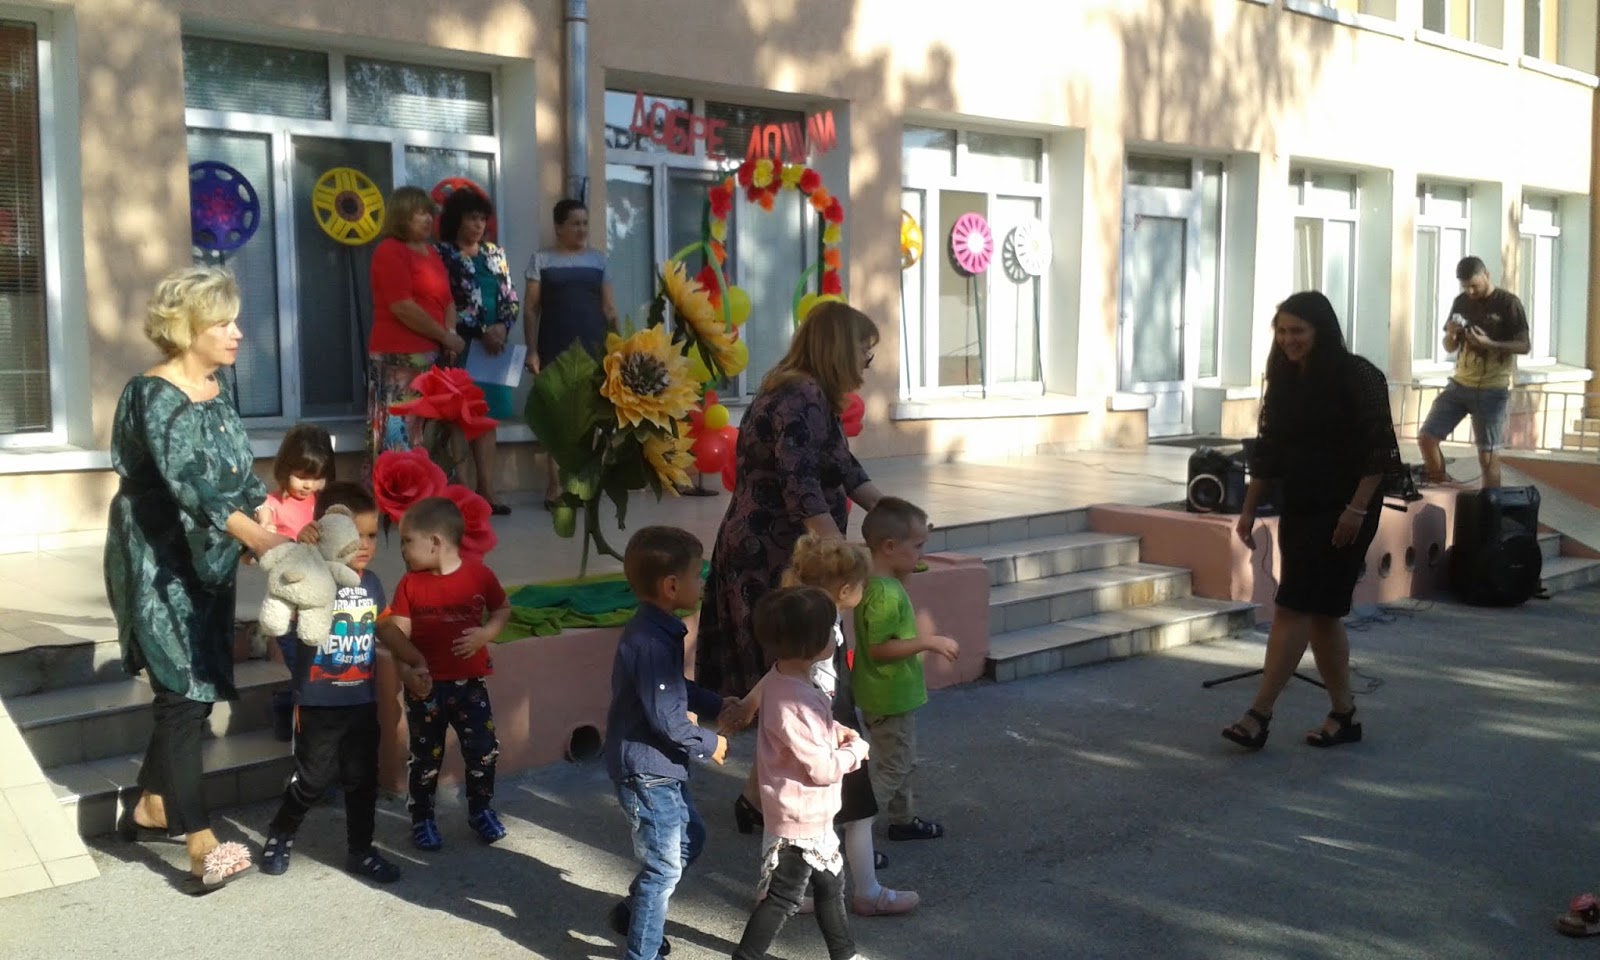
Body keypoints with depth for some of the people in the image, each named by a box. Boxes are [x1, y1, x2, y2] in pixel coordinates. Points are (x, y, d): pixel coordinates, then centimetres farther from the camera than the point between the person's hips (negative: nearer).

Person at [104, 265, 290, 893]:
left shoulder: (214, 391, 8)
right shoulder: (155, 395, -18)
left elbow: (239, 475, 15)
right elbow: (186, 480, -31)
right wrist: (253, 535, -42)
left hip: (206, 565, 9)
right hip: (161, 568, -8)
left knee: (192, 692, 15)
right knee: (186, 696, -11)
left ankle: (150, 810, 32)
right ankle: (203, 849, -10)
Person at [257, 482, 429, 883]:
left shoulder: (371, 582, 3)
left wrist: (414, 657, 14)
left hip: (363, 701, 5)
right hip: (319, 703, -5)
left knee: (363, 779, 13)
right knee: (313, 779, 7)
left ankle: (360, 851, 27)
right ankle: (280, 834, 32)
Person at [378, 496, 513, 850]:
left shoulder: (479, 575, -9)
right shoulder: (410, 584, -5)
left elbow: (503, 609, 5)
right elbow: (398, 632, -6)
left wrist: (485, 634, -13)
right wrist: (406, 670, -21)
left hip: (469, 682, -1)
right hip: (425, 685, 1)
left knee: (483, 749, 6)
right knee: (425, 756, 11)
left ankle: (481, 810, 27)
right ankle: (422, 819, 27)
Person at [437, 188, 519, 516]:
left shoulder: (495, 254, 14)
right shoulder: (443, 255, -5)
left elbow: (510, 299, 12)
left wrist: (503, 327, -8)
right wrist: (482, 331, -16)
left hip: (494, 345, 6)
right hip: (459, 348, -6)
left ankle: (486, 492, 10)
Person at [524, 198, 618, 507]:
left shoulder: (598, 259, 12)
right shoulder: (542, 260, 5)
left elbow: (609, 307, 12)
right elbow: (531, 308, 3)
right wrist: (532, 350, -5)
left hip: (592, 349, 2)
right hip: (555, 351, -2)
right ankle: (555, 484, 2)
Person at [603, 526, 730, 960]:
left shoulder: (660, 630, 5)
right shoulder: (650, 641, -28)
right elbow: (666, 718, -26)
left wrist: (719, 707, 7)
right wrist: (708, 744, -11)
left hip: (660, 763, 10)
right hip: (645, 768, -10)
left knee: (690, 838, 24)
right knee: (665, 866, 2)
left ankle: (633, 911, 39)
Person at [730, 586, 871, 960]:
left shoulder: (782, 679, -2)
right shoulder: (795, 701, -32)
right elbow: (822, 769, -26)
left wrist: (836, 731, 2)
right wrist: (856, 748, -10)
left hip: (812, 813, 10)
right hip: (801, 817, -10)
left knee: (831, 882, 24)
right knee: (783, 897, 6)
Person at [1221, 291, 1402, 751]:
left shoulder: (1358, 377, -11)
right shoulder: (1283, 380, 8)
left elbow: (1379, 450, -13)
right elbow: (1267, 450, 12)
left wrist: (1356, 510, -18)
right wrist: (1249, 509, 10)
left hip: (1343, 512, -7)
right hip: (1298, 509, 7)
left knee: (1295, 609, -11)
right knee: (1320, 612, 10)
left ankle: (1259, 715, -10)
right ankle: (1344, 714, 21)